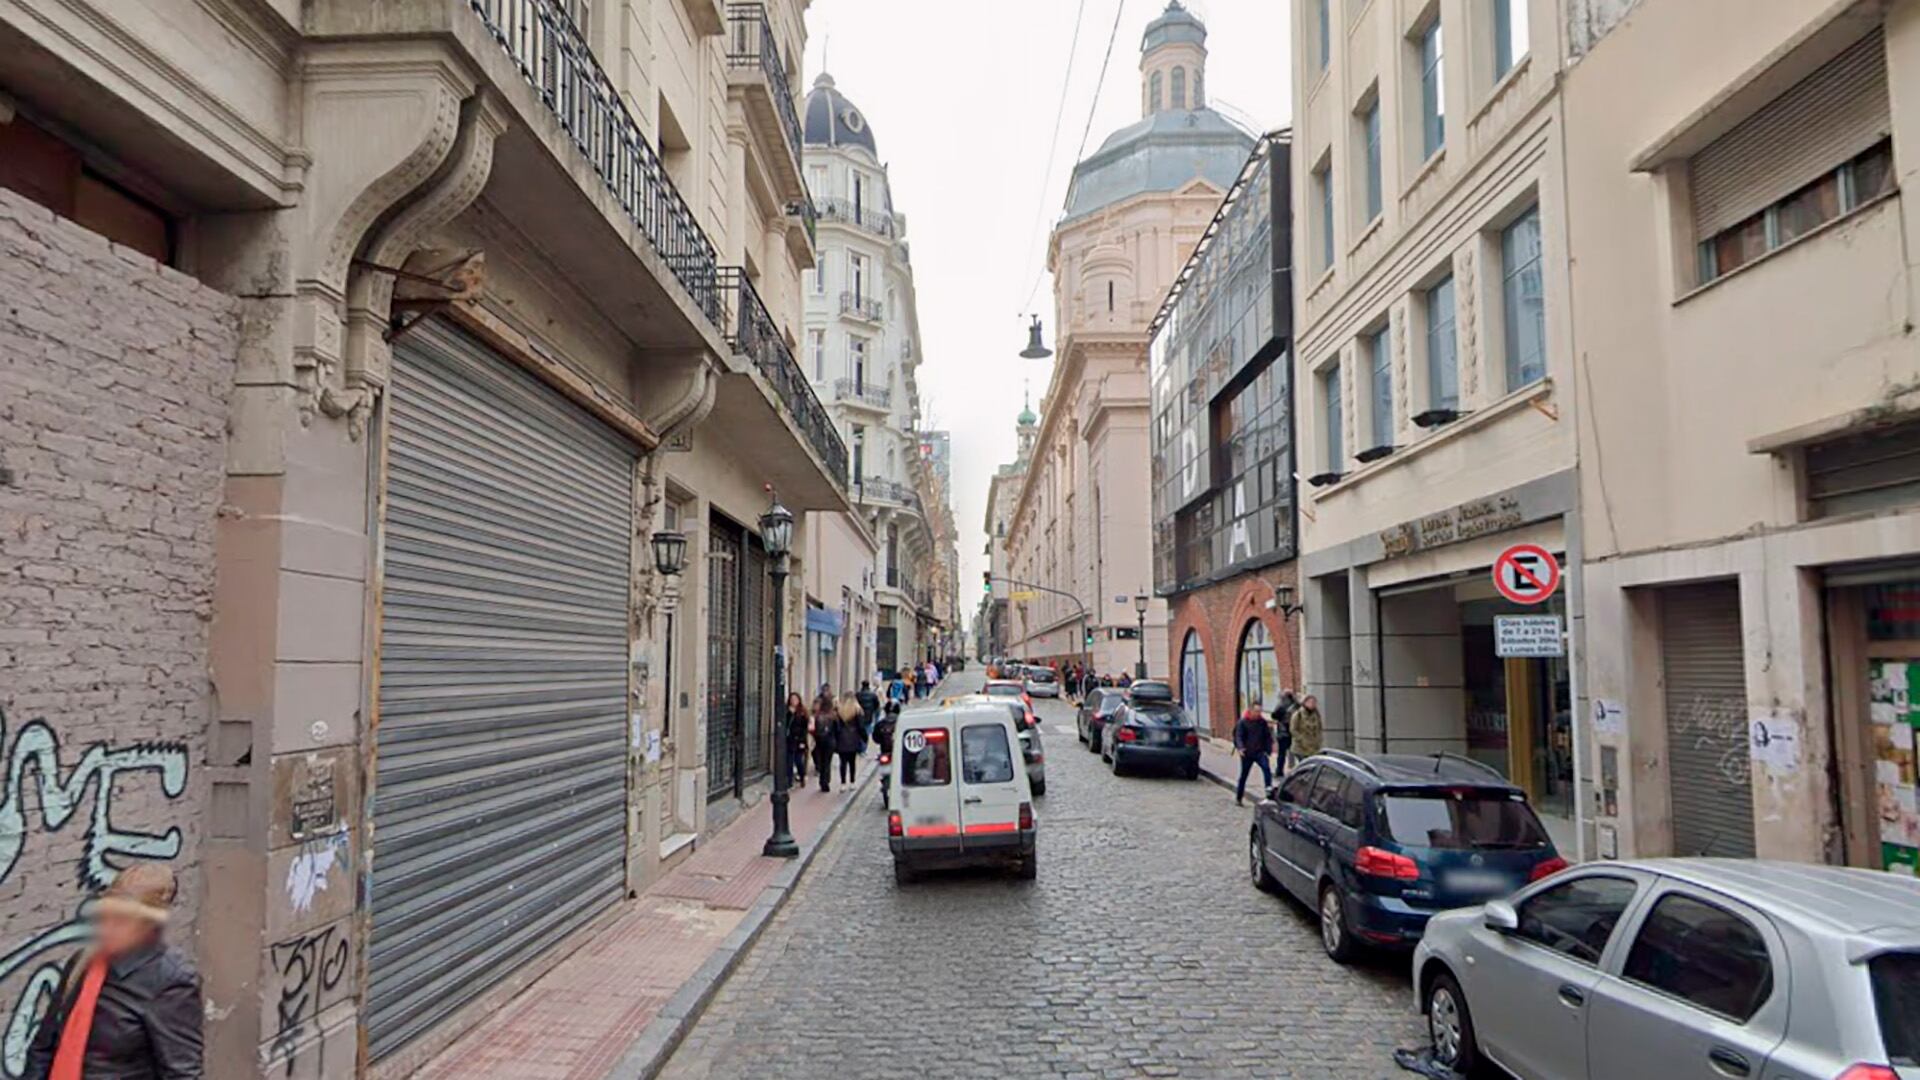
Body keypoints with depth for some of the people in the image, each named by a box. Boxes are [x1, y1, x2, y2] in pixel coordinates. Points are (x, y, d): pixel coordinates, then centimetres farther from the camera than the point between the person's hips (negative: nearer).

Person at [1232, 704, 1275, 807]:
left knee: (1266, 768, -25)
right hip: (1247, 753, -2)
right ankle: (1238, 798, 23)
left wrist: (1269, 748, 1)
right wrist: (1240, 747, -31)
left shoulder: (1262, 722, 1)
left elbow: (1267, 736, 9)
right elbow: (1238, 736, -14)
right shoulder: (1243, 722, -8)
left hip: (1260, 752, 2)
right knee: (1243, 775, 9)